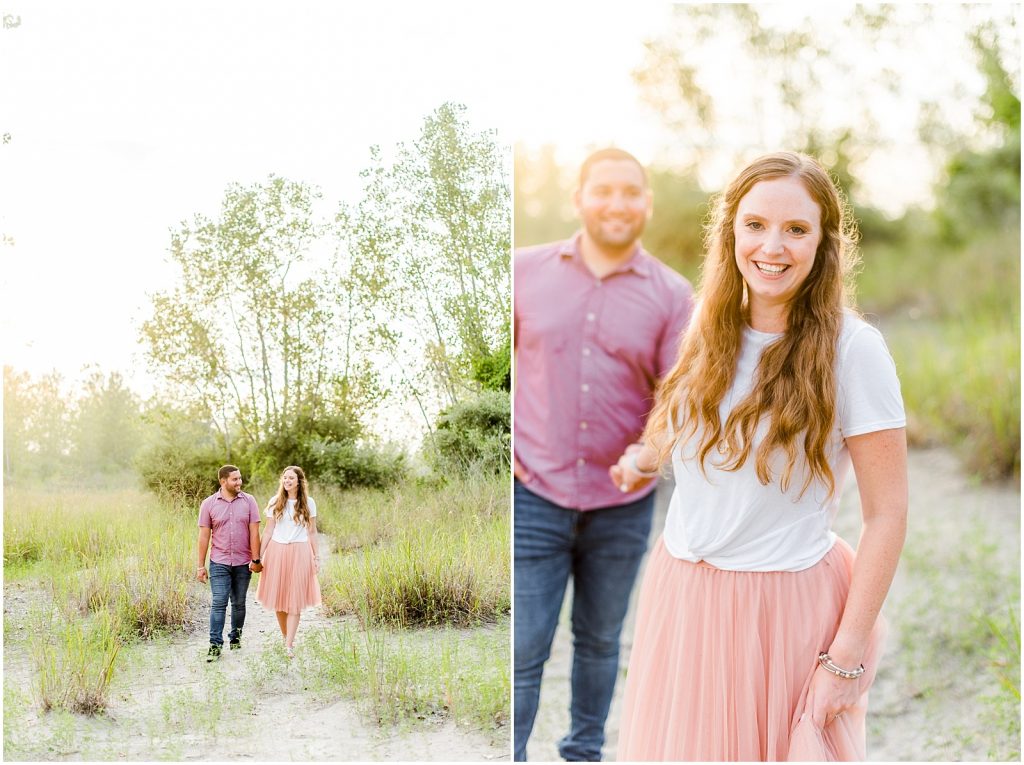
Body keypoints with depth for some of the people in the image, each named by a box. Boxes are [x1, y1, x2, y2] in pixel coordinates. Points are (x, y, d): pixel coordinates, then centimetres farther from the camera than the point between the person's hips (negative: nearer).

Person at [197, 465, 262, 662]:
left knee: (239, 603, 10)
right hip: (219, 563, -1)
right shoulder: (209, 504, -1)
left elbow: (254, 532, 0)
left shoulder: (248, 501, 1)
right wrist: (201, 566, 0)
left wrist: (256, 559, -6)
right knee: (219, 603, -8)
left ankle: (235, 638, 25)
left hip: (243, 563, 1)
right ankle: (215, 645, -7)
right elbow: (204, 536, 1)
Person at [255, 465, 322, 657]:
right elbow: (268, 531, 6)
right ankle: (285, 637, 21)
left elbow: (312, 532, 7)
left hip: (299, 553, -1)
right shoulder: (275, 502, 4)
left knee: (295, 600, -5)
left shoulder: (308, 503, 3)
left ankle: (289, 646, -7)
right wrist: (259, 555, 2)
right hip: (277, 552, 1)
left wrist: (316, 557, 4)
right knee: (279, 598, 4)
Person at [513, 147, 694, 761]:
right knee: (523, 648, -1)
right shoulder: (526, 270, 2)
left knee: (600, 641, 16)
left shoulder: (671, 294, 0)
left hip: (623, 504, 1)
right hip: (533, 496, -1)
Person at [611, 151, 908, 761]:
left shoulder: (850, 347, -14)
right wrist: (643, 460, 41)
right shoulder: (711, 330, 1)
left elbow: (887, 513, -13)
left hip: (786, 608, -5)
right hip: (680, 592, 5)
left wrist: (847, 656, -14)